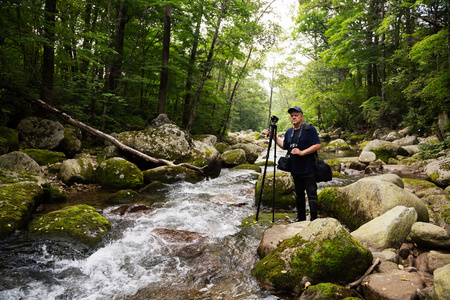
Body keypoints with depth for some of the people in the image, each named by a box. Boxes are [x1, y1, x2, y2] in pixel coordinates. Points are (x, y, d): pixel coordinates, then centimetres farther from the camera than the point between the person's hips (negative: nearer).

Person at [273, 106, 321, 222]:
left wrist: (301, 152, -20)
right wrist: (274, 137, 14)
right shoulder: (289, 132, 13)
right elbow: (284, 146, 24)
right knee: (299, 195, 16)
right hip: (295, 170, 7)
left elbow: (317, 145, -14)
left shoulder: (310, 129, -7)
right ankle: (301, 217, 29)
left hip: (308, 170, -6)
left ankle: (314, 220, 6)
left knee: (311, 195, -2)